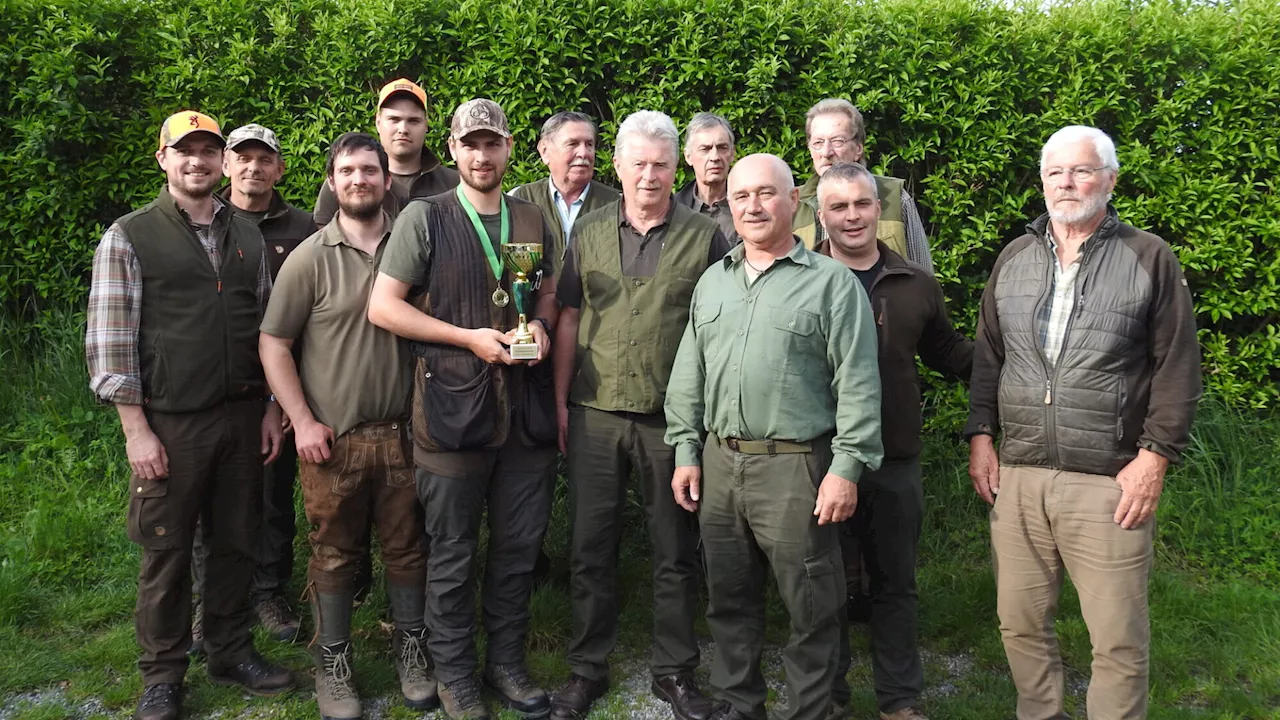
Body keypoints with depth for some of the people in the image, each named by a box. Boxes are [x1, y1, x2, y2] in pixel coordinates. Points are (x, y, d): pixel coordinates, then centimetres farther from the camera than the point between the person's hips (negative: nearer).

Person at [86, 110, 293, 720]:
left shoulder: (247, 236, 11)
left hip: (243, 417, 4)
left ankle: (230, 652, 30)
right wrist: (136, 430, -11)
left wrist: (272, 407, 9)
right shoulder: (129, 237, -3)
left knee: (235, 541, 13)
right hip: (169, 423, -4)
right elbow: (108, 341, -6)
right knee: (166, 550, 6)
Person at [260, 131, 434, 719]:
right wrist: (303, 421, -8)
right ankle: (333, 665, 24)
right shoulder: (310, 258, -2)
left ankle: (411, 650, 29)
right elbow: (273, 344, -1)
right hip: (333, 439, -2)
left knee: (408, 548, 10)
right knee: (335, 554, 8)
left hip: (403, 432, 2)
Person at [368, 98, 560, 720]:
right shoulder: (424, 218, -3)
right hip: (453, 405, -4)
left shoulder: (533, 221, 10)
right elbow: (382, 306, -7)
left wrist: (540, 325, -4)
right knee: (453, 553, 7)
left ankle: (507, 664, 29)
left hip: (526, 405, 4)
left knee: (519, 545, 12)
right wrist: (470, 338, -13)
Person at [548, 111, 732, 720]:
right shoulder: (589, 233, 7)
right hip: (595, 416, 2)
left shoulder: (704, 238, 0)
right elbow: (569, 320, 9)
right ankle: (587, 669, 25)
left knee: (675, 552, 9)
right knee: (590, 548, 9)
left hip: (672, 418, -1)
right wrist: (560, 403, 4)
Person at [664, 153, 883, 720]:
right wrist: (686, 451, 10)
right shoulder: (712, 282, 13)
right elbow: (688, 375, 15)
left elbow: (857, 384, -7)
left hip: (796, 467, -5)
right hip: (719, 463, 5)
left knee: (811, 610, 4)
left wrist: (846, 467, -13)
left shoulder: (832, 282, -3)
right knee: (729, 600, 16)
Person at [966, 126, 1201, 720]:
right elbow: (987, 355, 15)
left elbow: (1177, 369, -1)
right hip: (1016, 476, 4)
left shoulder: (1149, 258, 1)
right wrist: (981, 436, 7)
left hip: (1109, 482, -3)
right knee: (1020, 622, 10)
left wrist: (1155, 455, -8)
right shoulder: (1014, 258, 13)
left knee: (1119, 637, 1)